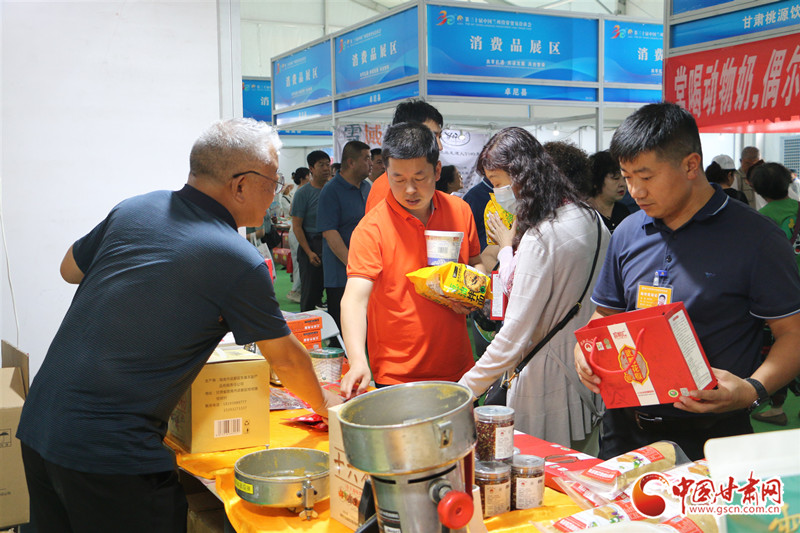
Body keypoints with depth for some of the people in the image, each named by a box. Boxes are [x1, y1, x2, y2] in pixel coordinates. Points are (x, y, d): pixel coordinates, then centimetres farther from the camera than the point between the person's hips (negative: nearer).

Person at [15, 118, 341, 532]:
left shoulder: (134, 209, 3)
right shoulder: (239, 263, -13)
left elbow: (70, 269, 21)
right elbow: (286, 360, 1)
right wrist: (324, 403, 19)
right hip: (111, 456, -7)